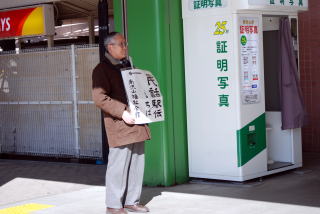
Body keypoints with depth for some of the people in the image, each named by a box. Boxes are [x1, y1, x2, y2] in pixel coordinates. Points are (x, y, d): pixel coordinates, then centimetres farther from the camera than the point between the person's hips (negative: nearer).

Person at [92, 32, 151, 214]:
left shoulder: (128, 66, 21)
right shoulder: (102, 69, -4)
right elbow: (99, 97, -15)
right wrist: (122, 112, -20)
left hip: (136, 125, 8)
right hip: (119, 126, -8)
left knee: (137, 163, 10)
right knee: (119, 165, -6)